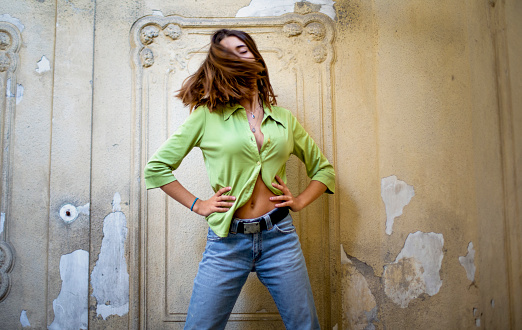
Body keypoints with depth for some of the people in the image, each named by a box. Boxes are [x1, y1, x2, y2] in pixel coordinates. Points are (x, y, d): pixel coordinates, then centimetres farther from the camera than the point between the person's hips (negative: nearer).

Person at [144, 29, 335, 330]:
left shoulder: (284, 119, 9)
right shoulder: (207, 116, 1)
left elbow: (324, 169, 19)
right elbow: (156, 167, 4)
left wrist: (300, 201, 4)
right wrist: (197, 205, -1)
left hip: (279, 237, 2)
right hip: (227, 241, -2)